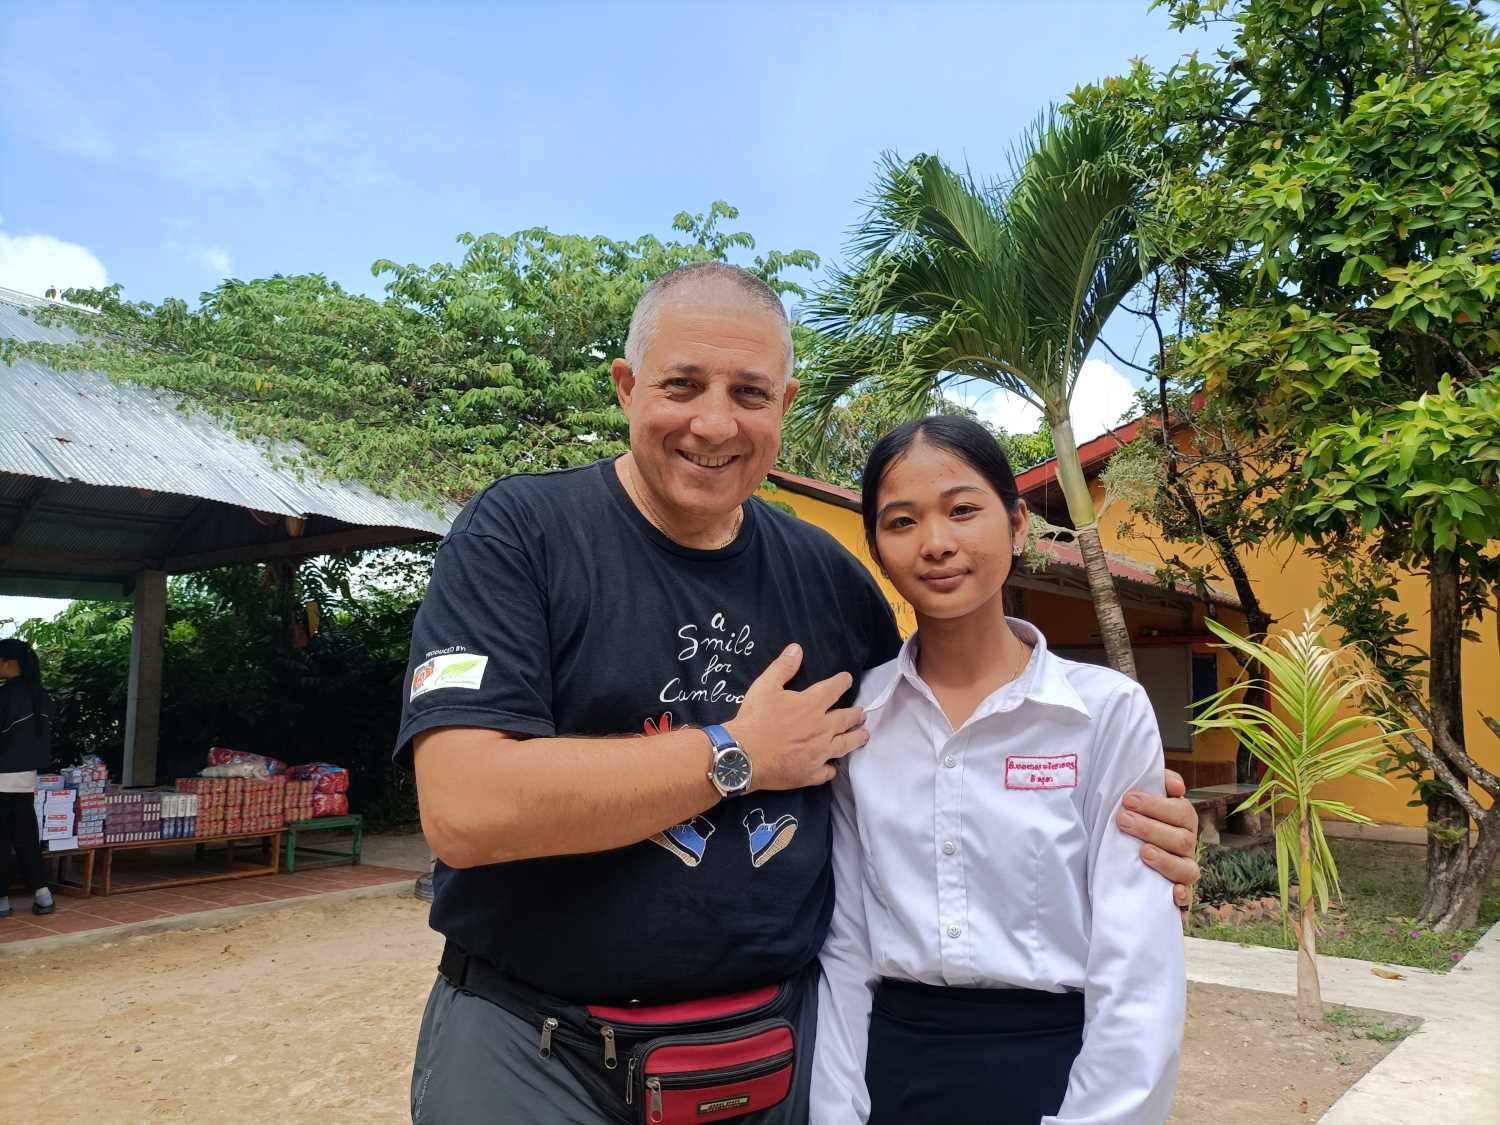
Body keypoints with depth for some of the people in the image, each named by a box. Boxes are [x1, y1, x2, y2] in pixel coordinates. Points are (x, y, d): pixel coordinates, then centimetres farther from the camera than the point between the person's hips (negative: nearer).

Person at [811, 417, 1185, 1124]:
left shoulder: (1109, 710, -11)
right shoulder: (854, 717, -4)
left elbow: (1139, 973, -11)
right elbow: (843, 945, 0)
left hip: (1057, 1067, -2)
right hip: (891, 1068, 2)